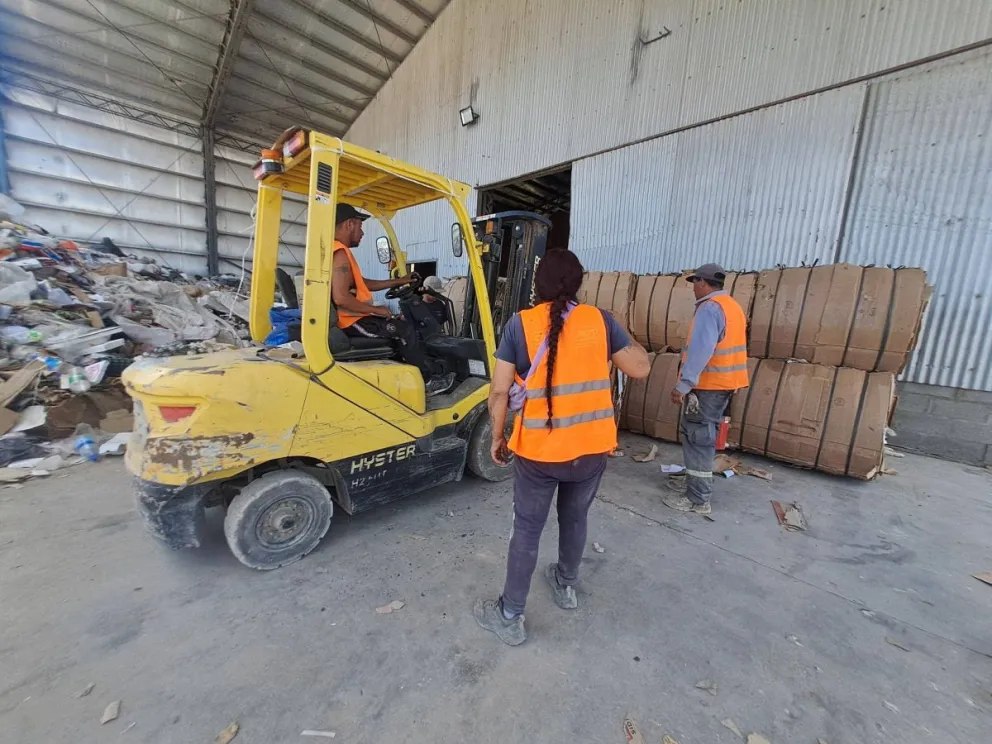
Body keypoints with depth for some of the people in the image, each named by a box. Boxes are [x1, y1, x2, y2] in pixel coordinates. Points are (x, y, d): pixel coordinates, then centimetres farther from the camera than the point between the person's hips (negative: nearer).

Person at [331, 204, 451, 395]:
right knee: (405, 330, -7)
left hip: (348, 318, 11)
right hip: (351, 321, -11)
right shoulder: (340, 254, -18)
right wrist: (376, 309, -17)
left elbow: (362, 283, 21)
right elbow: (341, 298, -29)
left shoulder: (337, 252, 16)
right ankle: (428, 381, 3)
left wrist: (398, 282, 19)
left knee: (400, 324, 18)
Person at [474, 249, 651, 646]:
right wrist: (624, 336, 20)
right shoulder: (599, 319, -3)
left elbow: (499, 392, -10)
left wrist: (497, 437, 4)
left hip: (538, 451, -3)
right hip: (593, 448, 3)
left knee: (527, 530, 14)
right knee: (575, 517, 26)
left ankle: (510, 617, 31)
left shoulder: (520, 323, -9)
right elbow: (640, 368, 4)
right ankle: (566, 585, 49)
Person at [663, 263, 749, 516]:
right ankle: (697, 479, 33)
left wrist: (683, 384, -30)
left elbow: (701, 350, -27)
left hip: (707, 384, -10)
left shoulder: (710, 308, -16)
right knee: (704, 434, 19)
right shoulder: (732, 306, 16)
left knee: (696, 437, -5)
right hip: (724, 382, 10)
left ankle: (698, 499, 1)